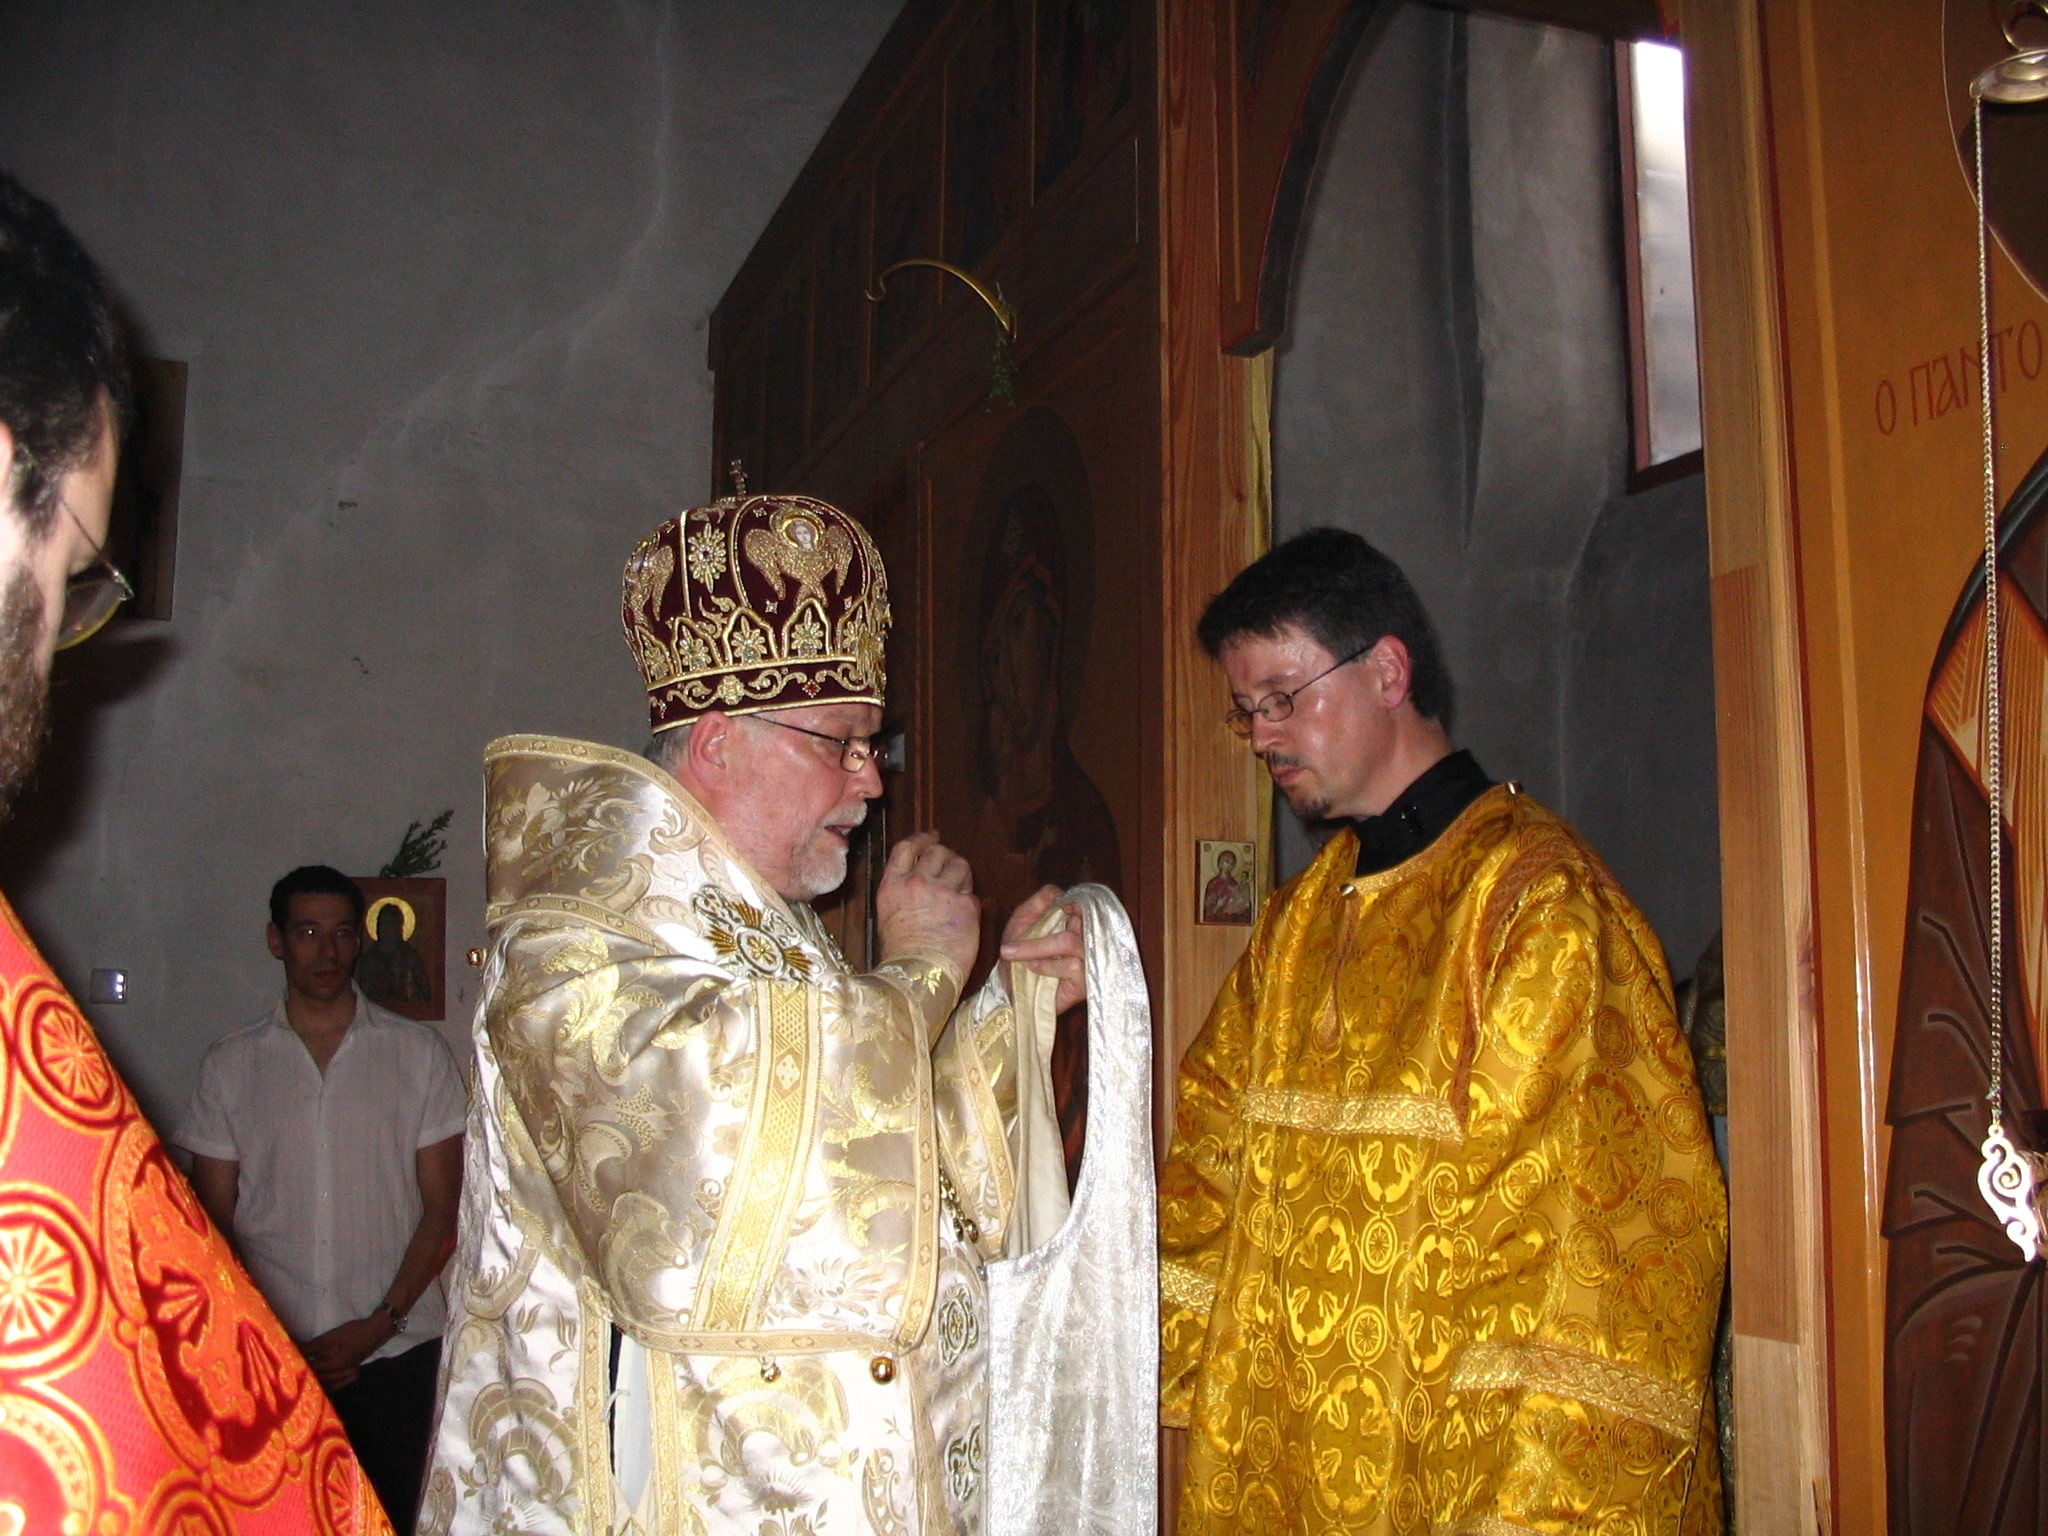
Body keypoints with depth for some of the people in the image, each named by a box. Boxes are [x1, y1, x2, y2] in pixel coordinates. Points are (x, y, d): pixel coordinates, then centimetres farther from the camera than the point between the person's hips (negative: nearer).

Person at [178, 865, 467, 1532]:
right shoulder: (230, 1065, 7)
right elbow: (214, 1223, 7)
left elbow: (442, 1209, 3)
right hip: (271, 1361, 1)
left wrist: (379, 1324, -8)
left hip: (396, 1353, -1)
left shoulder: (418, 1053, 4)